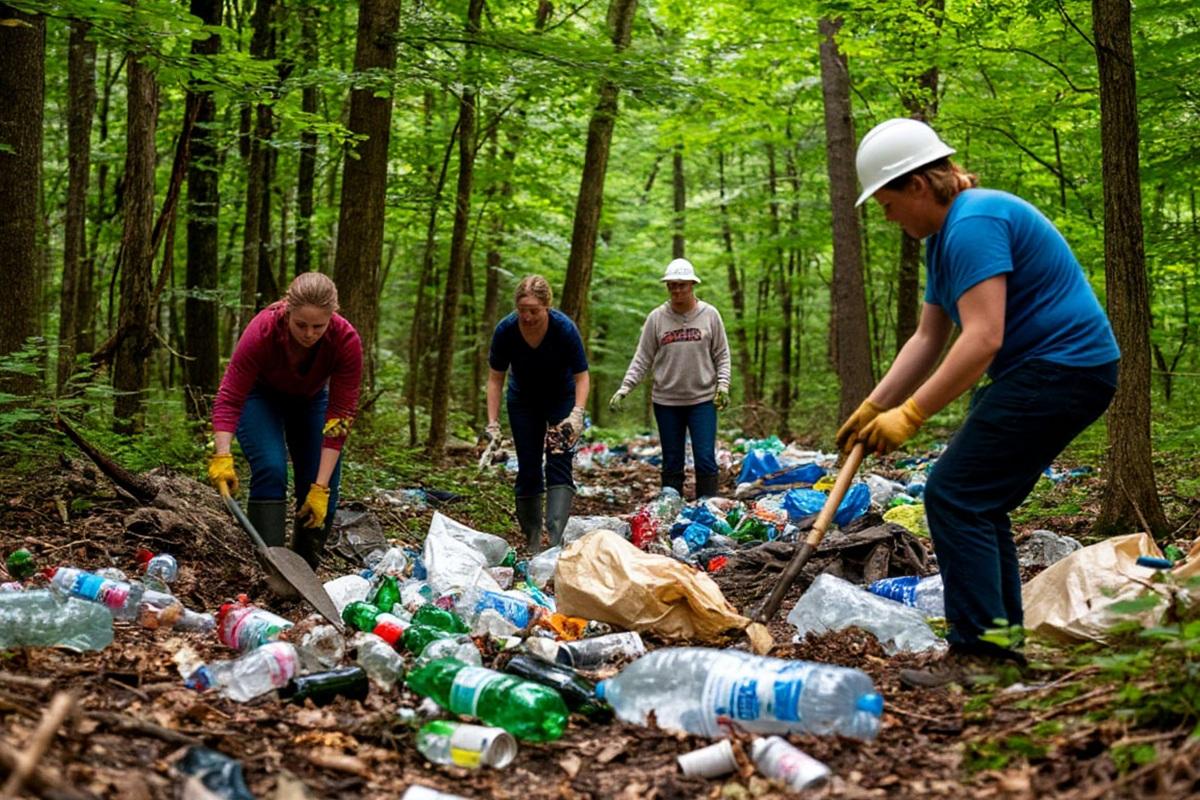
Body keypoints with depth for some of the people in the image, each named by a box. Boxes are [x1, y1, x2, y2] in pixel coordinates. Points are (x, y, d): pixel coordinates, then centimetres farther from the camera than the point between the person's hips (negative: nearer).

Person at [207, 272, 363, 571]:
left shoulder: (347, 341, -34)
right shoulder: (262, 331, -37)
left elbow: (340, 415, -30)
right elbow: (229, 399, -33)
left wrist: (321, 487, -32)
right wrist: (222, 457, -47)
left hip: (310, 400, 2)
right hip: (261, 395, -2)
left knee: (323, 492, -8)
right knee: (270, 469, -25)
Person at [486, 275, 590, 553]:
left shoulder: (565, 328, -28)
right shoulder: (505, 330, -22)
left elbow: (581, 377, -18)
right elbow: (495, 378, -11)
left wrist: (577, 413, -33)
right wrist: (493, 422, -18)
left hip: (562, 399, -2)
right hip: (523, 401, 2)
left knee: (559, 465, -16)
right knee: (528, 470, 0)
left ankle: (555, 538, -26)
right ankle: (533, 541, 10)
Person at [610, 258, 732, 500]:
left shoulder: (710, 315, 1)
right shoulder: (656, 318, 0)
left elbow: (722, 355, 5)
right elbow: (642, 359, 1)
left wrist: (723, 386, -7)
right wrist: (624, 389, -9)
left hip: (703, 399, -1)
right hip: (666, 400, 1)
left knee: (705, 460, -4)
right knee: (672, 463, 7)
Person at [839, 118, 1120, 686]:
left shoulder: (973, 224, -19)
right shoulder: (943, 237, 14)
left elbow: (982, 339, -27)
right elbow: (927, 338, 13)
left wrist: (910, 415, -24)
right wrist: (874, 406, 4)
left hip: (1061, 369, -11)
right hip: (1046, 371, 11)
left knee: (955, 494, -12)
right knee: (978, 501, 13)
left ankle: (978, 655, -8)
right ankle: (1002, 642, 20)